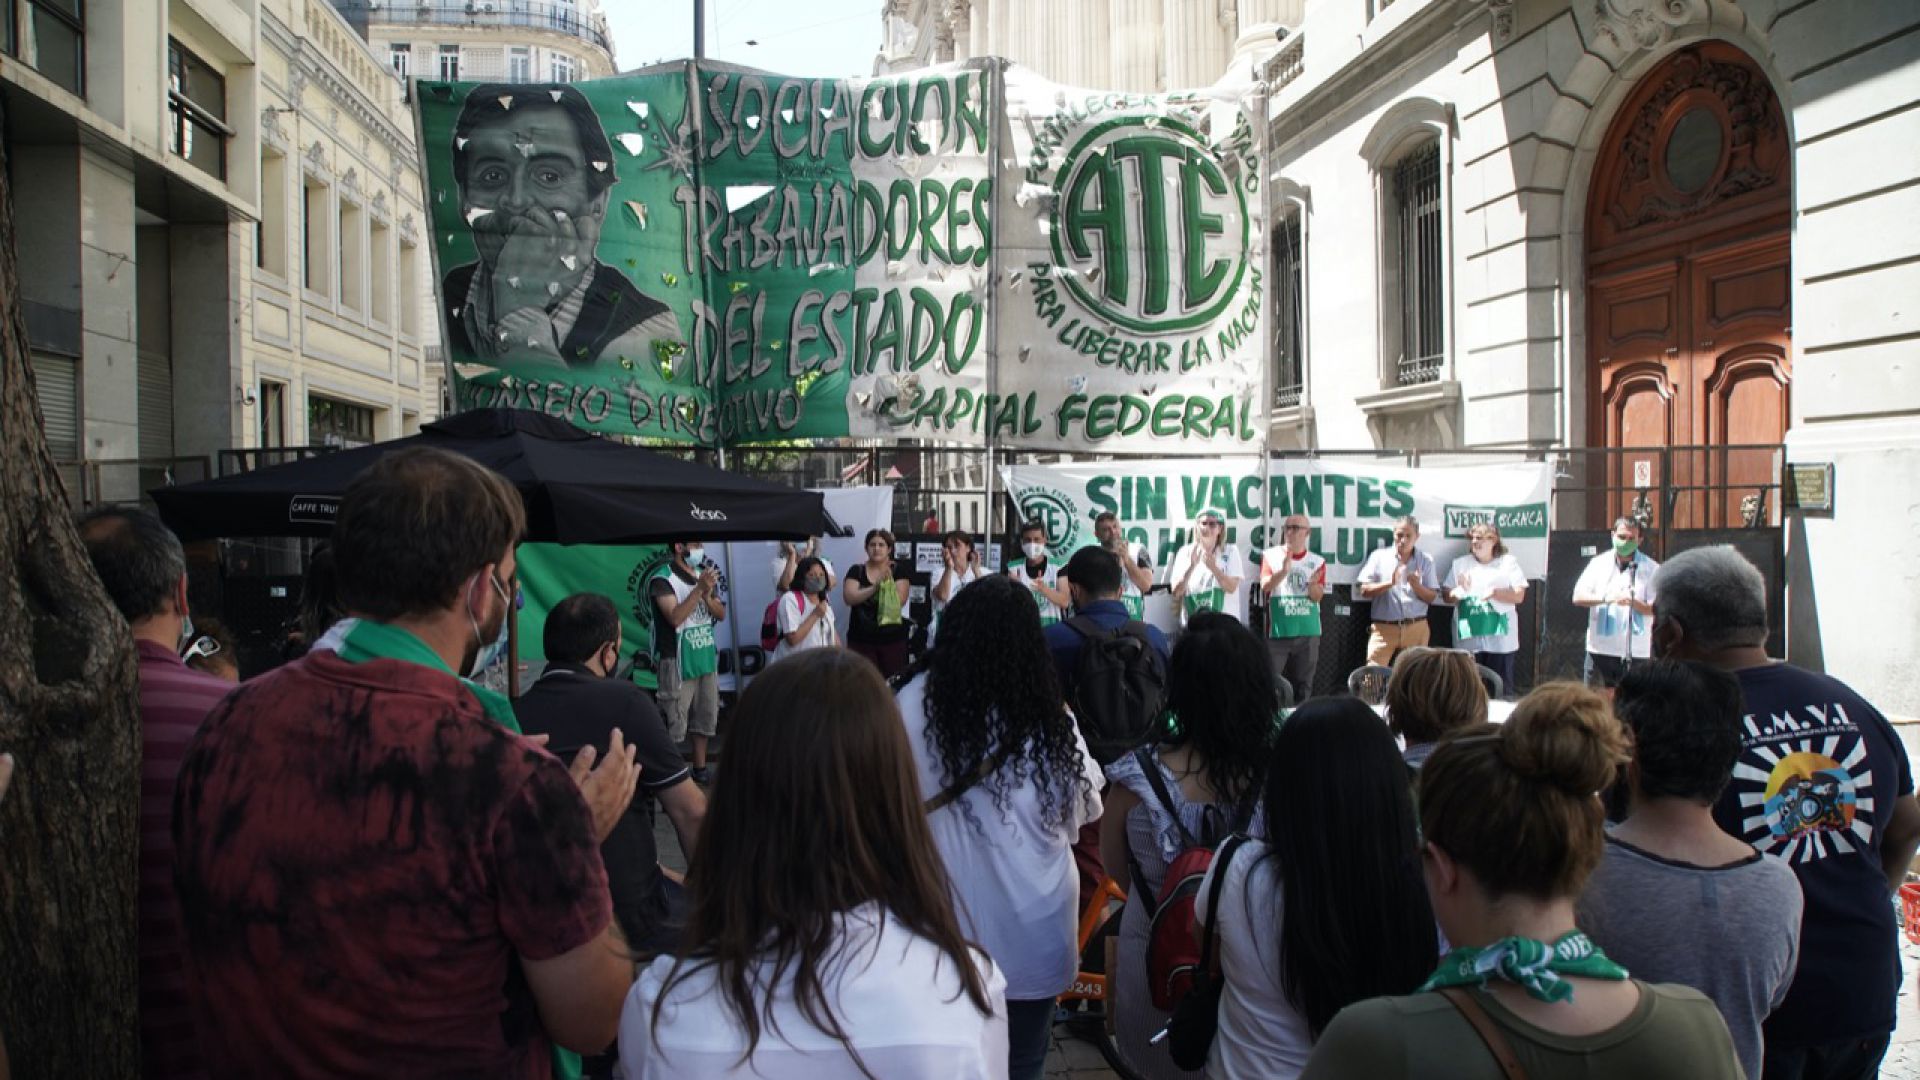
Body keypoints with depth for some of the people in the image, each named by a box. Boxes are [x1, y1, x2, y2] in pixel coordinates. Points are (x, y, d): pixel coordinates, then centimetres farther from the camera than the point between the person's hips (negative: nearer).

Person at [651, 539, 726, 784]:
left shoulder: (704, 575, 9)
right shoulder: (663, 580, -11)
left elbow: (721, 614, 9)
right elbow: (675, 617, -21)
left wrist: (708, 595, -10)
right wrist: (698, 589, -24)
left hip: (707, 659, 7)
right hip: (678, 662, -7)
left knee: (706, 718, 14)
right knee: (674, 725, -6)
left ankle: (700, 769, 25)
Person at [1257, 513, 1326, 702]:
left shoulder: (1317, 562, 6)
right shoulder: (1271, 555, 2)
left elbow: (1317, 597, -2)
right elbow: (1265, 586, -11)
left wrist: (1313, 583, -24)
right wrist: (1283, 571, -29)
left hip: (1308, 632, 2)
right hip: (1278, 630, -2)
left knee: (1303, 684, 8)